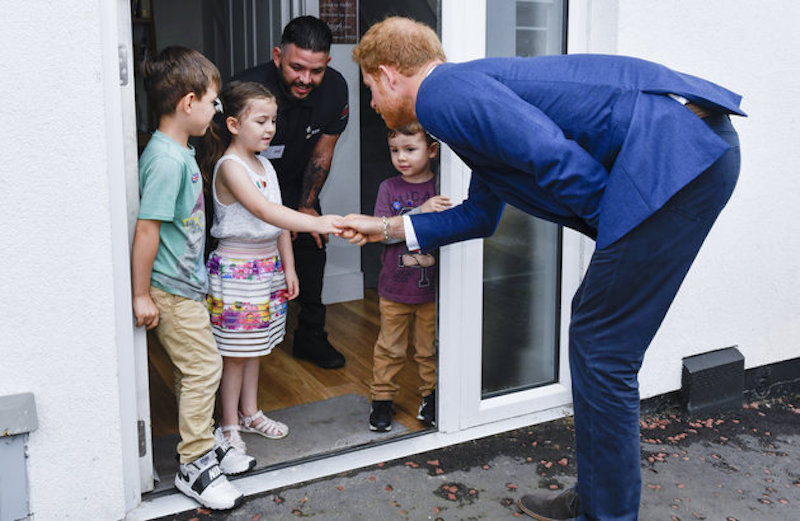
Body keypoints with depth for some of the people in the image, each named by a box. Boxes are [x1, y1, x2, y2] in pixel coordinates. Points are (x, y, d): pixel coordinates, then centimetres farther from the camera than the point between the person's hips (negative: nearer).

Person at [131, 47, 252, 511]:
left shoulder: (183, 151, 9)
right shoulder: (166, 160, -22)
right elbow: (146, 230, -23)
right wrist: (142, 296, -19)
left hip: (188, 284, 10)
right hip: (171, 291, -10)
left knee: (194, 369, 17)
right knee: (204, 367, -4)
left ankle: (206, 442, 31)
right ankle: (194, 466, 8)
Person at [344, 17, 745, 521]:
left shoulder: (443, 93, -7)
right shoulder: (469, 92, 26)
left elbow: (550, 153, -22)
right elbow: (481, 214, 37)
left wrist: (608, 218, -5)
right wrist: (387, 227, 44)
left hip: (675, 155, -10)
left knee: (603, 349, -2)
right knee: (595, 331, 17)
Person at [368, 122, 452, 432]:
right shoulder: (389, 188, -1)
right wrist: (421, 211, -28)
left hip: (432, 288, 0)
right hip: (395, 287, 0)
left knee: (431, 346, 11)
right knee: (390, 347, 9)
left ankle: (431, 395, 29)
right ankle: (382, 398, 23)